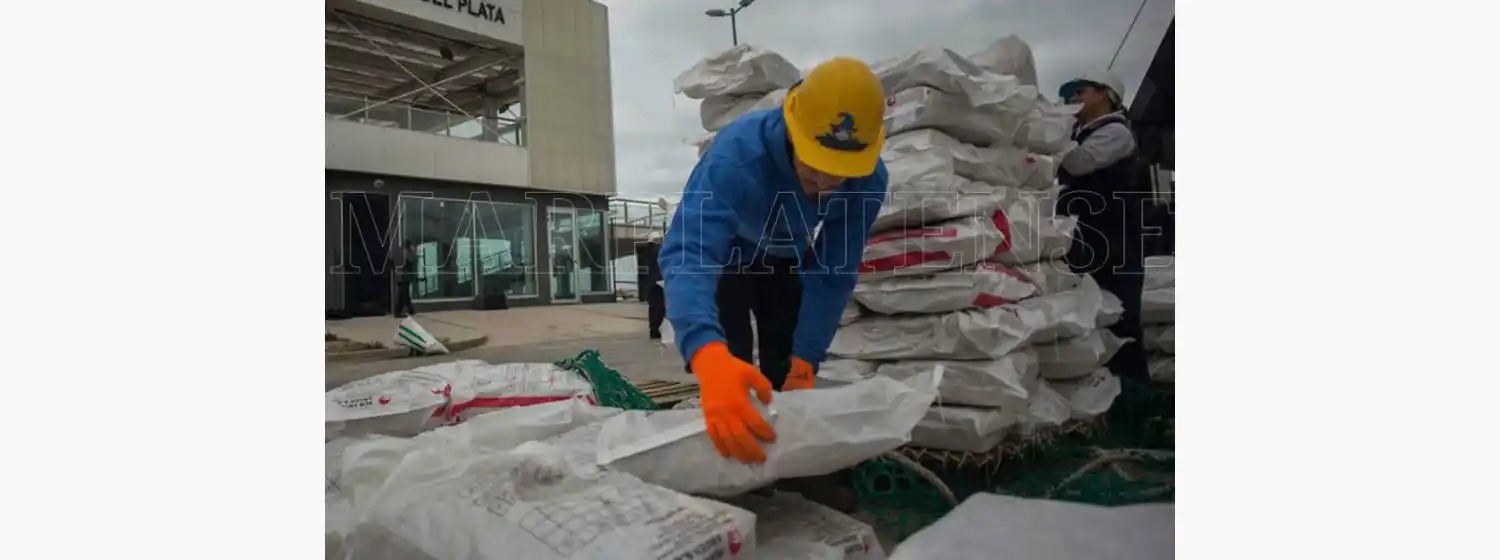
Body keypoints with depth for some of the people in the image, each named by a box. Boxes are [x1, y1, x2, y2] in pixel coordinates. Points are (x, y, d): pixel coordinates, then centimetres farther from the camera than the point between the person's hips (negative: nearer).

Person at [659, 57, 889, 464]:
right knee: (728, 367, -13)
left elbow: (834, 275, -25)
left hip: (787, 258, 3)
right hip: (723, 253, -3)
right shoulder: (737, 155, -45)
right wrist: (709, 355, -73)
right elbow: (686, 254, -56)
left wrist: (804, 361, -32)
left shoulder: (868, 179, -31)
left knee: (789, 372, 6)